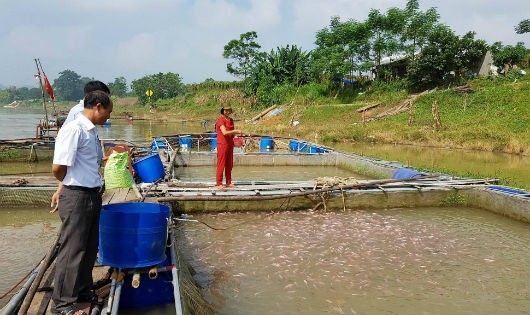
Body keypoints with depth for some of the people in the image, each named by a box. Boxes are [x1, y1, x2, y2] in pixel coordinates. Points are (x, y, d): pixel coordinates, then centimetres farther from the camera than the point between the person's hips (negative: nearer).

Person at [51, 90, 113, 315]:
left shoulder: (92, 132, 12)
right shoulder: (73, 130, -17)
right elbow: (58, 168, -18)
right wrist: (71, 184, -1)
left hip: (93, 195, 9)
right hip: (76, 197, -9)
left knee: (89, 248, 17)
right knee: (72, 250, 1)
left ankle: (82, 295, 33)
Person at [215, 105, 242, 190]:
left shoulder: (231, 120, 12)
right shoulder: (221, 120, -12)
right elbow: (224, 132, -24)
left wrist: (237, 133, 6)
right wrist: (236, 131, -22)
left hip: (230, 144, 8)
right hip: (222, 144, -8)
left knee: (229, 164, 10)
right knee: (221, 164, -4)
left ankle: (229, 183, 17)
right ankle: (219, 184, 1)